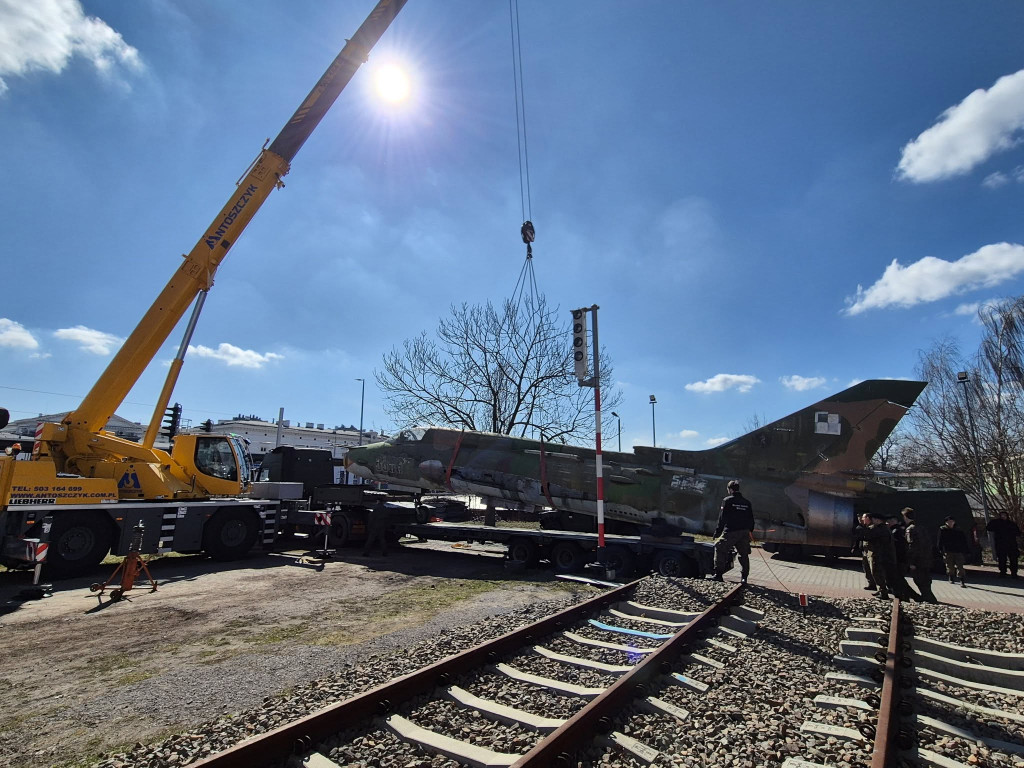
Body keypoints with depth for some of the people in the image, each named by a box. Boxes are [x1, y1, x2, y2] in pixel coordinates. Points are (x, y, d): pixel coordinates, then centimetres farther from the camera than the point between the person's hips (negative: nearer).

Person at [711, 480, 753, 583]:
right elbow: (751, 520, 14)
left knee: (720, 549, 5)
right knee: (744, 554, 14)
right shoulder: (747, 502, 12)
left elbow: (722, 518, -6)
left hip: (731, 532, -5)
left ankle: (718, 574, 2)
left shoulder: (727, 501, -4)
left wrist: (717, 532, -2)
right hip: (745, 532, 5)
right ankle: (744, 577, 15)